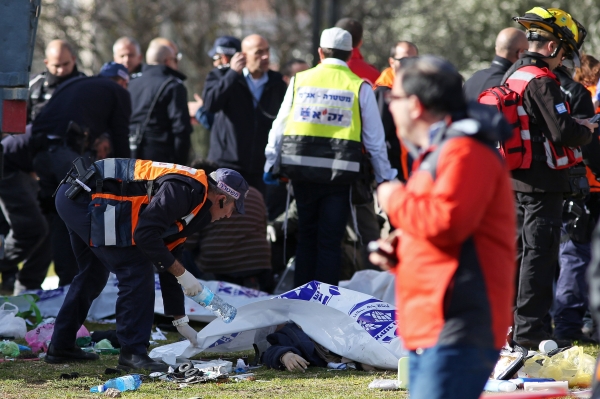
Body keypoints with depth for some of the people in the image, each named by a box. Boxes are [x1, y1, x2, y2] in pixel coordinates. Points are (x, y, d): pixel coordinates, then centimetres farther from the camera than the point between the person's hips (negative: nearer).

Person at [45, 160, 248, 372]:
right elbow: (145, 235, -22)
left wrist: (180, 319, 28)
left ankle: (61, 346, 35)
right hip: (89, 198, -11)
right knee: (137, 272, -10)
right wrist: (182, 273, -13)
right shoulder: (183, 190, -14)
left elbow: (168, 256, 25)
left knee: (93, 273, 26)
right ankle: (133, 352, -5)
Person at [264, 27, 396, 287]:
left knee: (306, 235, 15)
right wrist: (384, 177, 12)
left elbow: (280, 126, 7)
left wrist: (271, 164, 15)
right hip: (339, 173, -2)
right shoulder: (359, 86, 2)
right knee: (330, 240, 2)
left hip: (300, 167, 2)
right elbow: (374, 138, 5)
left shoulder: (300, 80, 6)